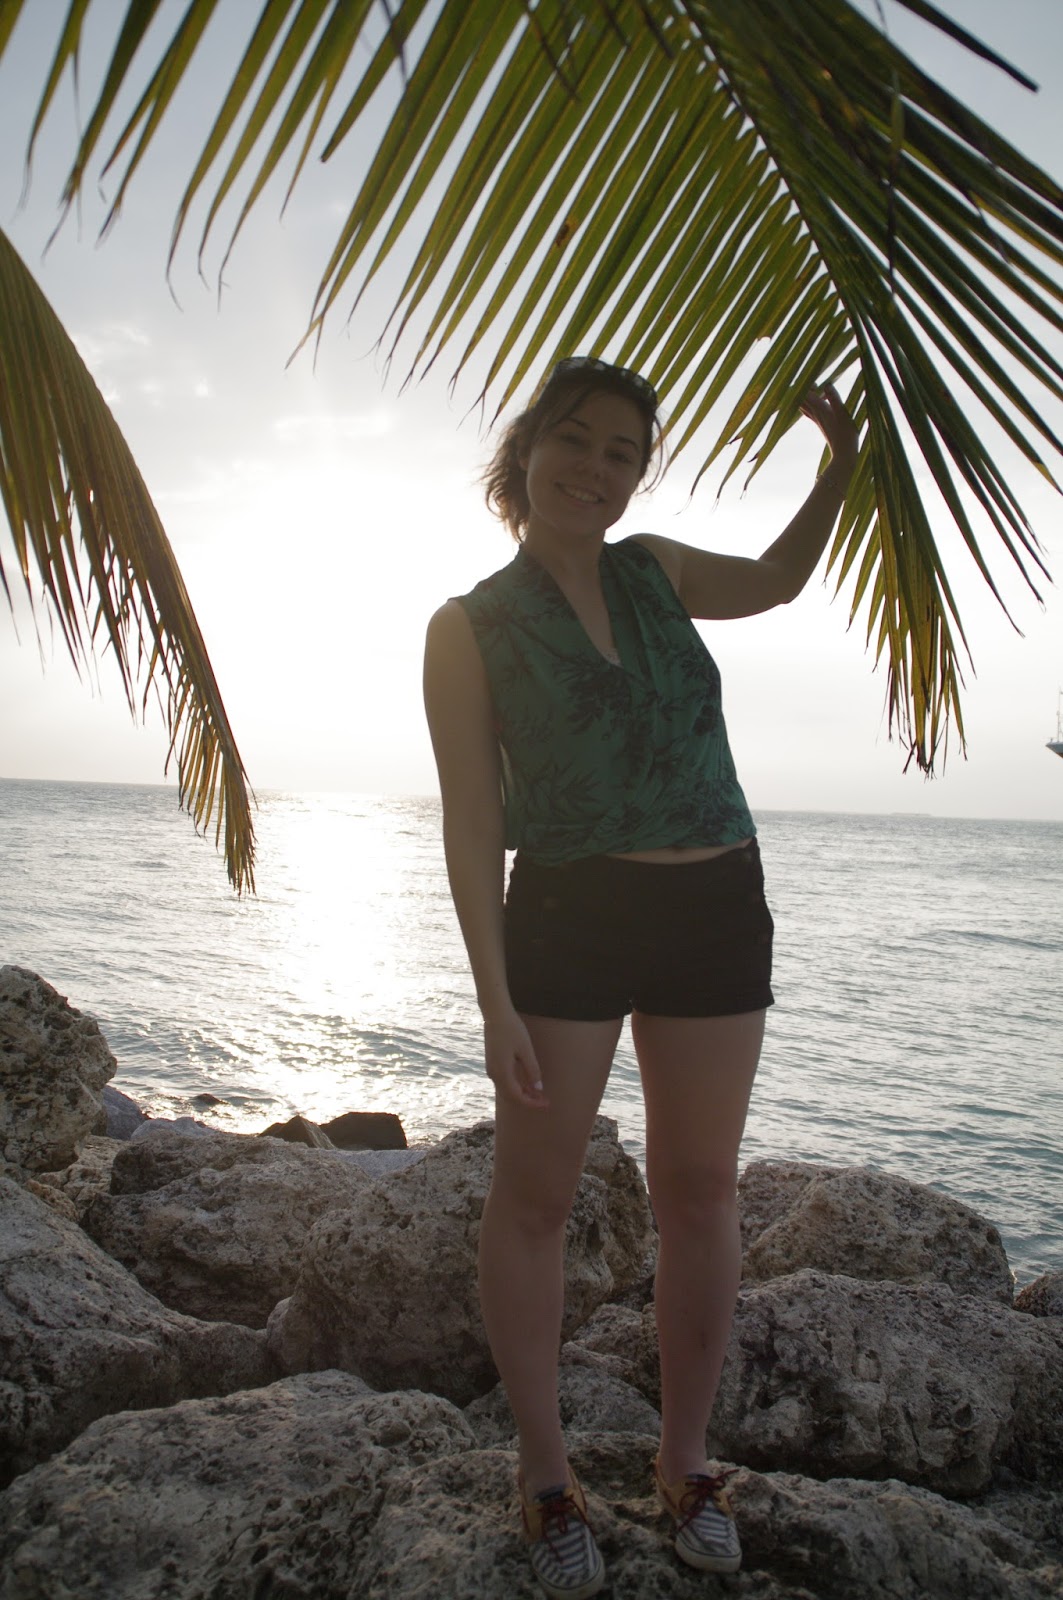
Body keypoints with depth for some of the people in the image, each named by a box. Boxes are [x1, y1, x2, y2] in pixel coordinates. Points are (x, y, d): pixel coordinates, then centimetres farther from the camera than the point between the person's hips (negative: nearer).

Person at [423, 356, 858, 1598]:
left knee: (699, 1188, 10)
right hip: (566, 916, -3)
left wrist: (843, 462, 15)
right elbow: (471, 821, -7)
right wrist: (496, 1002, -12)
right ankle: (545, 1474, 26)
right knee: (533, 1195, 5)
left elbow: (775, 582, 29)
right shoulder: (469, 626, -2)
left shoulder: (653, 569, 10)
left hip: (715, 908, 4)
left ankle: (685, 1462, 30)